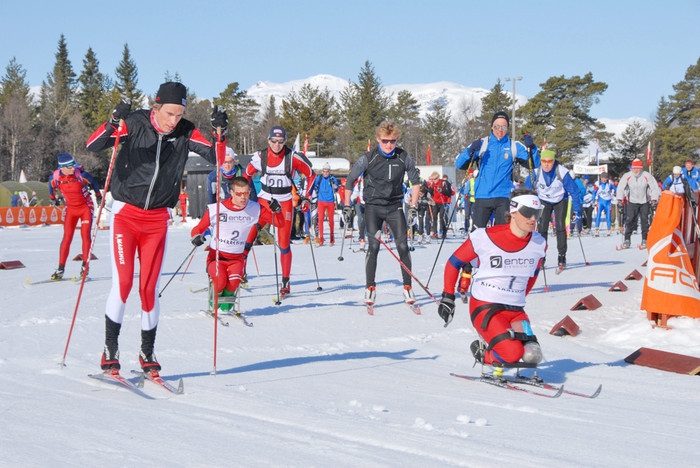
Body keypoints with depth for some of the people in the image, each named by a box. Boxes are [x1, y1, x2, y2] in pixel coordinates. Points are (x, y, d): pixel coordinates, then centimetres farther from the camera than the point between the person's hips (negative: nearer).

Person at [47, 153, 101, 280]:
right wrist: (53, 198, 25)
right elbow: (52, 187, 9)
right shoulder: (55, 177, -16)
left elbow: (94, 183, -2)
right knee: (67, 237, -3)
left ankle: (85, 266, -1)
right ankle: (61, 268, 1)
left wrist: (98, 196, 13)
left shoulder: (81, 175, -22)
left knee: (85, 235, -8)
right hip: (70, 209, 2)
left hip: (86, 207, -2)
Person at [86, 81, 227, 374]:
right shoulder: (134, 123, -12)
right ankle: (110, 351, 1)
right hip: (125, 214, -2)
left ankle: (147, 353, 17)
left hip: (157, 219, 2)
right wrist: (113, 124, -38)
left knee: (149, 288, 2)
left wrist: (220, 132, -24)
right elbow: (93, 146, -20)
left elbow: (215, 157, -7)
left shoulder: (185, 133, -3)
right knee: (122, 283, -11)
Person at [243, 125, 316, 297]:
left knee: (284, 244, 0)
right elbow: (247, 175, 10)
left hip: (285, 203, -1)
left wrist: (306, 196, -1)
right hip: (264, 199, 1)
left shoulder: (293, 157, -11)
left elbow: (311, 175, 2)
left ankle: (286, 283, 14)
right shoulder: (260, 156, -6)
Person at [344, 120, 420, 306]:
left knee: (403, 246, -5)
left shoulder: (404, 158, -6)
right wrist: (347, 206, 1)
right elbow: (350, 180, 1)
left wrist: (413, 206, 3)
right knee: (373, 246, -12)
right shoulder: (367, 159, -11)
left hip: (395, 206, 2)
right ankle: (370, 288, -1)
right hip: (373, 207, -2)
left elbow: (415, 180, 7)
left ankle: (408, 287, 7)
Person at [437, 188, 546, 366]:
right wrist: (447, 297, 1)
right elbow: (454, 263, 1)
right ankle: (483, 353, 5)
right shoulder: (486, 237, -12)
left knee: (533, 356, -20)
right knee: (512, 353, -27)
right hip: (485, 307, -5)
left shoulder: (539, 244, 2)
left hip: (515, 311, 5)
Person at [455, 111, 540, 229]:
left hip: (504, 197, 0)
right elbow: (460, 164, 0)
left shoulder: (515, 146, 7)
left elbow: (534, 164, 2)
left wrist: (531, 148, -16)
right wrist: (470, 151, -20)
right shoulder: (482, 144, 6)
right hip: (482, 196, 0)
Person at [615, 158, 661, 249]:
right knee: (629, 220, -6)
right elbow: (621, 187, -2)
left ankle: (645, 240, 9)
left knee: (645, 220, 0)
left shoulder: (647, 176, -13)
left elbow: (655, 187, -9)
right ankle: (627, 240, -1)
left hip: (645, 202, 0)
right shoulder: (627, 176, -10)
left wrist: (654, 199, -18)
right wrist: (620, 198, -12)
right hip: (632, 201, 1)